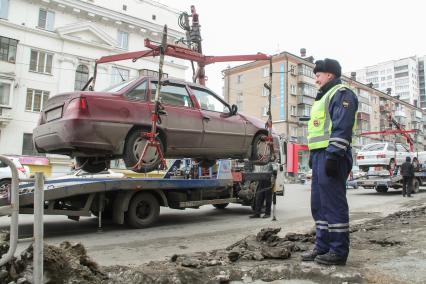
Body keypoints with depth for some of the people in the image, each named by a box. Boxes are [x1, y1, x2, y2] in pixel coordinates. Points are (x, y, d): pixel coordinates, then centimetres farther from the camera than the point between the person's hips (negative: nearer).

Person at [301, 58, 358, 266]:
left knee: (333, 203, -6)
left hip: (331, 155, -10)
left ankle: (339, 251, 2)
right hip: (319, 156, 10)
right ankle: (323, 246, 19)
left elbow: (342, 127, -16)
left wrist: (333, 155, -23)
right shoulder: (323, 98, 27)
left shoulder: (342, 94, -3)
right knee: (319, 204, 10)